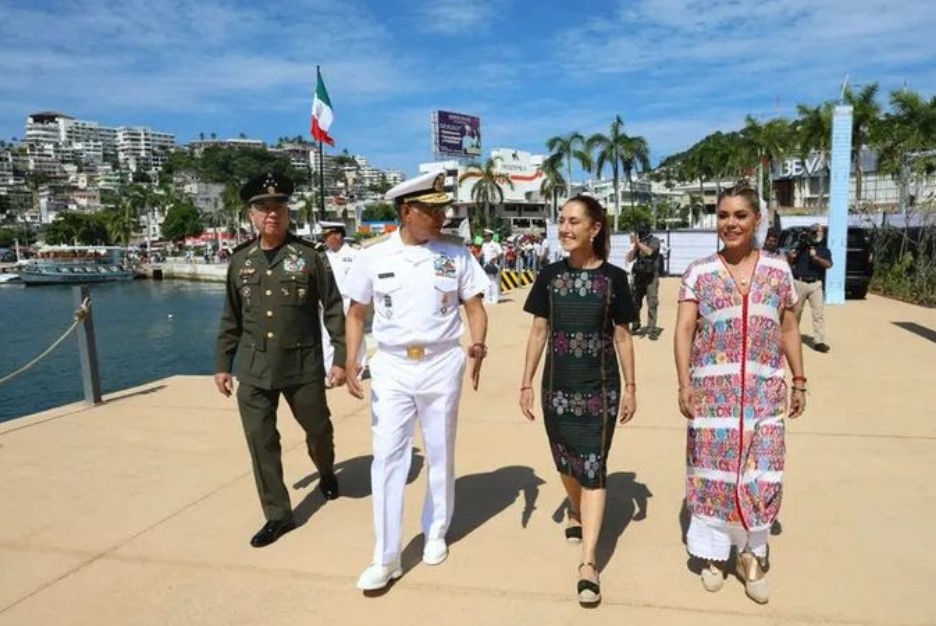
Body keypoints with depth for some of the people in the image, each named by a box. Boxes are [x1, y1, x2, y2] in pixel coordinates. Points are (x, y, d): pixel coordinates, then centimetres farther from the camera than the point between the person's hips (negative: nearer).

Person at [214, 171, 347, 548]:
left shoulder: (308, 255, -5)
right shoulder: (239, 260, 5)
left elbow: (333, 310, -3)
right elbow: (231, 319, 11)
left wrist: (341, 358, -7)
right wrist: (222, 365, 9)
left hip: (303, 366, -2)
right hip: (254, 369, 2)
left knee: (318, 429, 14)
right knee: (260, 441, 3)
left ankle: (326, 473, 47)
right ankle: (277, 515, 20)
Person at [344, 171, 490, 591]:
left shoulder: (456, 254, -2)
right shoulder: (373, 257, -2)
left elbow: (474, 307, 1)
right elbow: (357, 313, 5)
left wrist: (478, 344, -19)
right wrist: (350, 361, -7)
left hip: (442, 364, 0)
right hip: (391, 367, 0)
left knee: (440, 454, 13)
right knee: (387, 458, 1)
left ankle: (435, 533, 34)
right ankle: (386, 557, 12)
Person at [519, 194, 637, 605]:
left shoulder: (613, 277, -5)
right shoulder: (550, 275, 0)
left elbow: (622, 336, 0)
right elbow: (539, 331, 3)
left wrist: (630, 386, -1)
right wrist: (526, 383, 2)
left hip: (600, 388, -2)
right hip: (557, 387, 3)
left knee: (593, 468, -2)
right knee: (566, 463, 18)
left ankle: (588, 562, 3)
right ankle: (577, 515, 48)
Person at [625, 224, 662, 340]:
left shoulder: (654, 241, -2)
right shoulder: (637, 243, 8)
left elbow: (649, 252, -22)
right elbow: (630, 259, 3)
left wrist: (638, 242, -27)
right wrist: (634, 245, -9)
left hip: (651, 277, -4)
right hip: (638, 276, 4)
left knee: (652, 303, -7)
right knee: (635, 302, 8)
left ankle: (651, 330, -6)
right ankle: (635, 326, 24)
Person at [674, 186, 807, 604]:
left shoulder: (777, 268, 7)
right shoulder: (699, 272, 1)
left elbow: (789, 329, 11)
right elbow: (684, 329, -6)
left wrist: (799, 382, 8)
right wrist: (684, 383, -16)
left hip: (764, 389, 2)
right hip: (714, 387, -1)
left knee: (761, 472, 4)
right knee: (713, 469, 5)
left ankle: (752, 554, 24)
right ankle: (714, 552, 23)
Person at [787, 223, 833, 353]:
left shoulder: (824, 250, 11)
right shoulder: (801, 247, 9)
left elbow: (828, 264, -6)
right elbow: (789, 261, 7)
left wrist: (816, 257, -22)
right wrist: (795, 250, -9)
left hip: (816, 285, 0)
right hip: (799, 283, 0)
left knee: (819, 313, -5)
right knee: (795, 312, 8)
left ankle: (819, 341, -5)